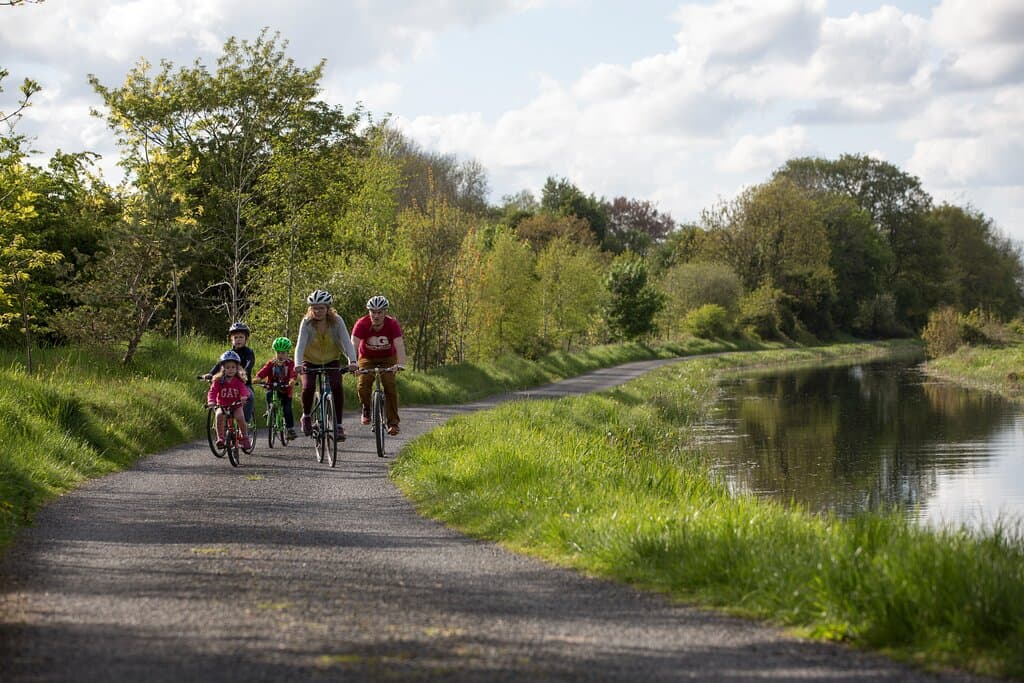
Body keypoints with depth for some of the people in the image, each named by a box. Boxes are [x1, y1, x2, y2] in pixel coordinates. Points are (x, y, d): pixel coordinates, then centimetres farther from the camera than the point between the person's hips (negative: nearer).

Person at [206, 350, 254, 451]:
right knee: (219, 415, -31)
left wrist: (244, 396, -44)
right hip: (222, 405, 0)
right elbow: (213, 391, -16)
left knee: (240, 417, -26)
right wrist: (211, 401, -36)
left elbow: (243, 389, -20)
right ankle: (220, 438, -23)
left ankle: (245, 438, -7)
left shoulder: (238, 381, -5)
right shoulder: (218, 380, -6)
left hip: (236, 406, 0)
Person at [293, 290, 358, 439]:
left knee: (337, 388, -22)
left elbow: (346, 342, -27)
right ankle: (306, 416, 5)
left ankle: (338, 424, -10)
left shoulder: (337, 321, -19)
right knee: (308, 387, -24)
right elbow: (300, 344, -31)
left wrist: (352, 361, -44)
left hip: (332, 361, 0)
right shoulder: (307, 323, -20)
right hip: (310, 361, 0)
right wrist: (298, 364, -48)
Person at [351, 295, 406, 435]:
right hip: (367, 358, 0)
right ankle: (366, 409, 11)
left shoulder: (392, 324, -25)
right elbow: (354, 344, -35)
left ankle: (393, 422, -14)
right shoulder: (362, 324, -26)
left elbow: (399, 345, -36)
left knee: (390, 386, -20)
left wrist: (400, 364, -53)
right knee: (363, 386, -21)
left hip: (387, 358, 0)